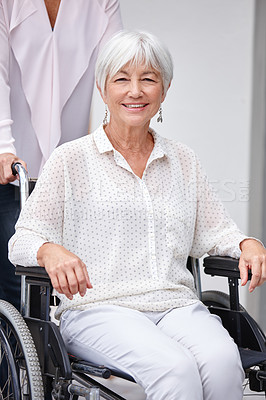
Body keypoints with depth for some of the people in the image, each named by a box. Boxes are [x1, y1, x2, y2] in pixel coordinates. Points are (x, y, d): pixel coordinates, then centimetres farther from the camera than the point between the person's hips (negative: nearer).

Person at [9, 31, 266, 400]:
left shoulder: (184, 161, 19)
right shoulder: (71, 159, 7)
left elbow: (212, 231, 25)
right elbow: (23, 240, 4)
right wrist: (51, 251, -19)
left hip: (178, 305, 4)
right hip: (98, 309, -3)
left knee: (222, 360, -30)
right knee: (174, 367, -34)